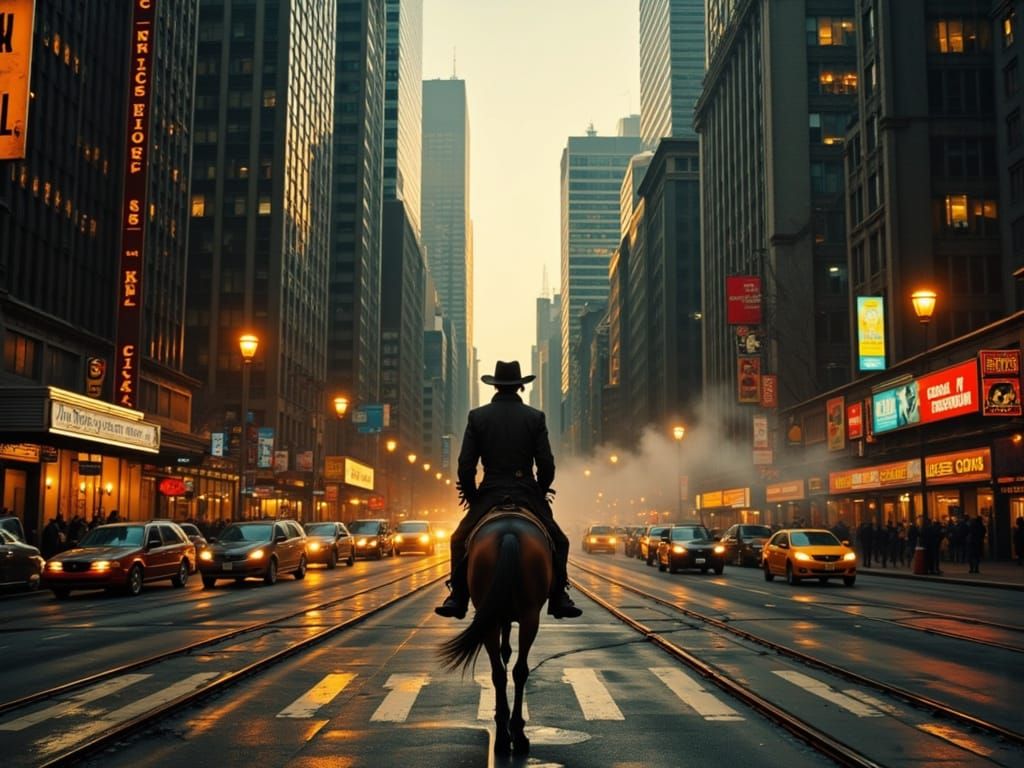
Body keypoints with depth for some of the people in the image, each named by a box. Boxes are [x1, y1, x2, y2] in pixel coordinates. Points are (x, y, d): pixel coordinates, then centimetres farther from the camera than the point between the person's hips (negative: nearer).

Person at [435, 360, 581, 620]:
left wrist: (471, 494, 14)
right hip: (528, 495, 0)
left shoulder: (477, 416, 1)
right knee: (558, 543, 18)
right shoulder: (536, 417, 1)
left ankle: (457, 600, 11)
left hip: (489, 494, 0)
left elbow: (465, 464, -1)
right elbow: (546, 464, -2)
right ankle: (559, 599, 7)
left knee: (460, 541, 20)